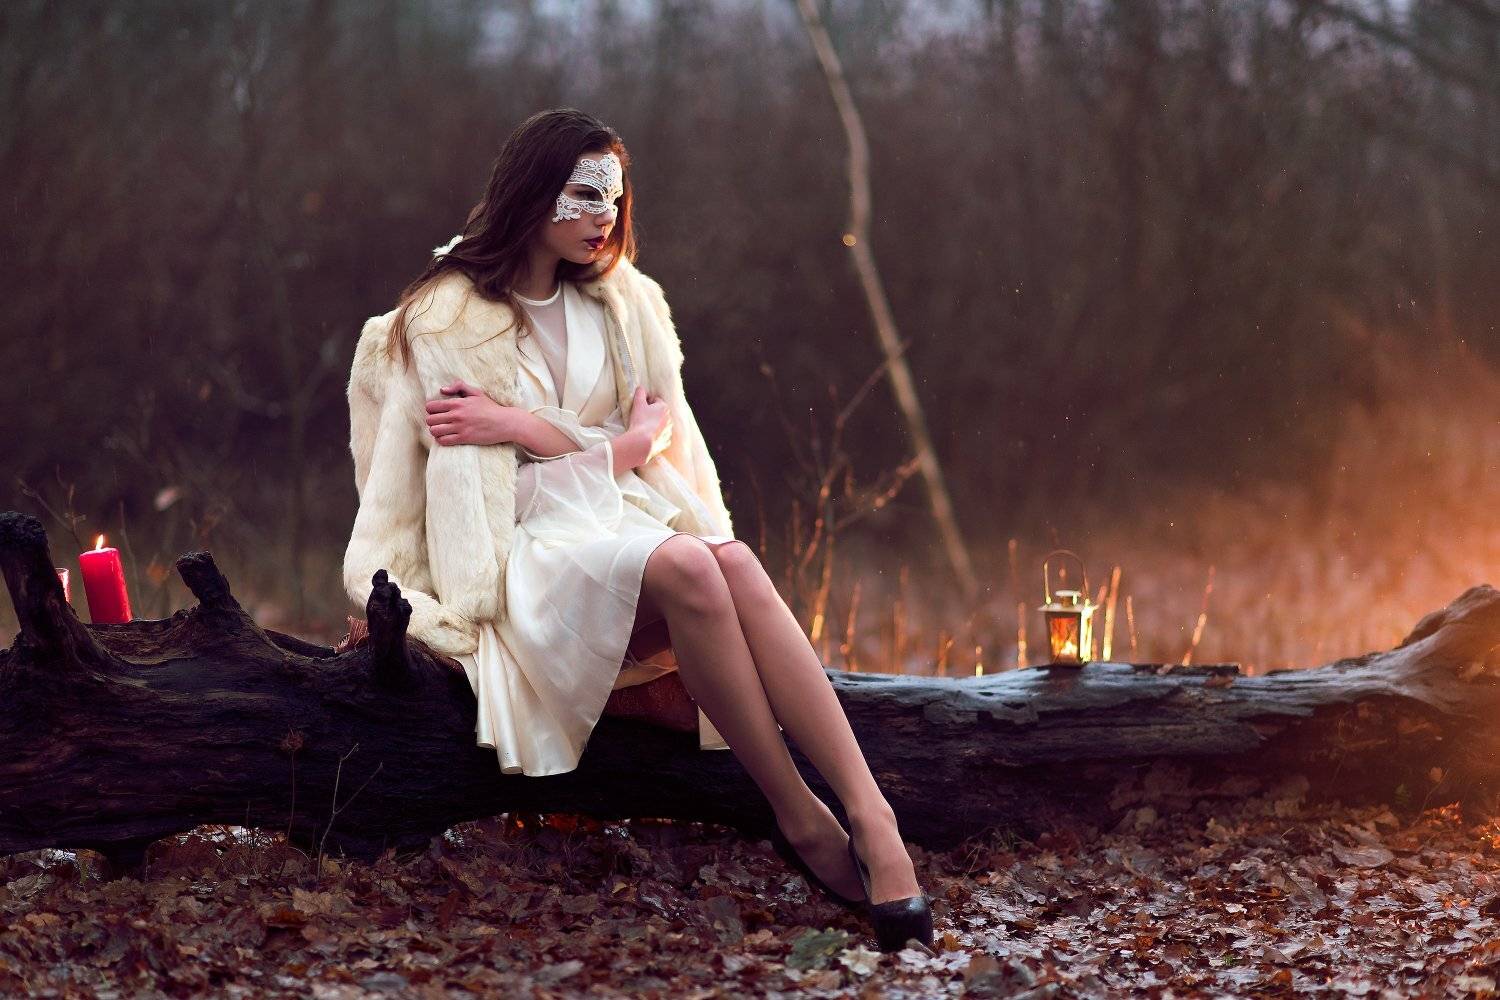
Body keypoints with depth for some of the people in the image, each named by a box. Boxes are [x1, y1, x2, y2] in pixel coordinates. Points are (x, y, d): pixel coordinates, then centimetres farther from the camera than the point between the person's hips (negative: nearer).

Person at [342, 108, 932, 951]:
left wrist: (524, 427, -7)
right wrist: (612, 443, -8)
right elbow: (481, 484, -5)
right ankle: (802, 821, -30)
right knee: (688, 567, -36)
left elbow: (654, 438, 6)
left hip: (622, 515, 5)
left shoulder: (623, 301, 14)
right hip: (522, 552, -4)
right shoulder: (445, 320, -1)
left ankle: (871, 816, -45)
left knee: (736, 564, -33)